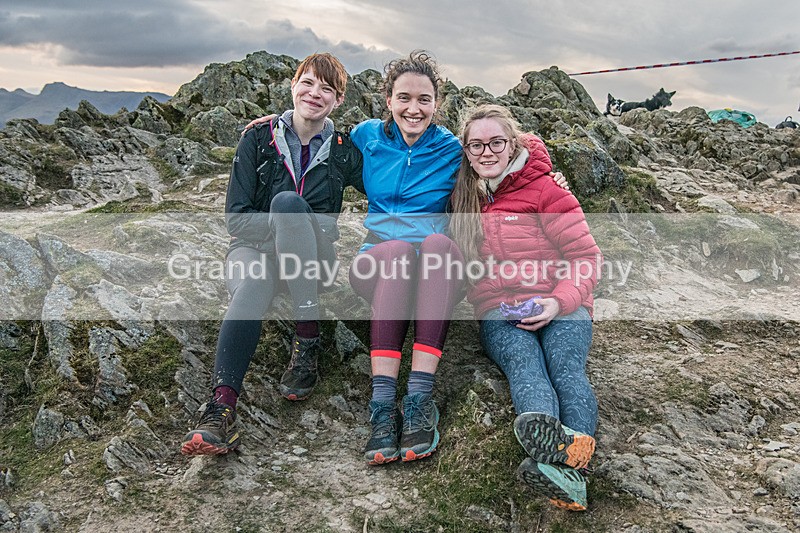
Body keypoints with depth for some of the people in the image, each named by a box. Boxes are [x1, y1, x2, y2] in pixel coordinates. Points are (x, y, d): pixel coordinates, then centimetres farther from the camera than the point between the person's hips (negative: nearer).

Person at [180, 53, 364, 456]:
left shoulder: (343, 152, 5)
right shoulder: (259, 139, 2)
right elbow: (236, 217, -4)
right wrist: (280, 232, -20)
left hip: (314, 258, 0)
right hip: (254, 247, 0)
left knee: (287, 202, -32)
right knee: (253, 288, -37)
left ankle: (307, 341, -32)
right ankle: (221, 408, -49)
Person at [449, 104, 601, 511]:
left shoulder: (544, 191, 5)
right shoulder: (463, 201, 16)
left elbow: (585, 255, 2)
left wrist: (559, 300, -15)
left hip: (558, 307, 0)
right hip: (498, 314, 1)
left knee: (566, 365, -31)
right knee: (524, 361, -32)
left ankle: (572, 463, -55)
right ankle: (547, 440, -62)